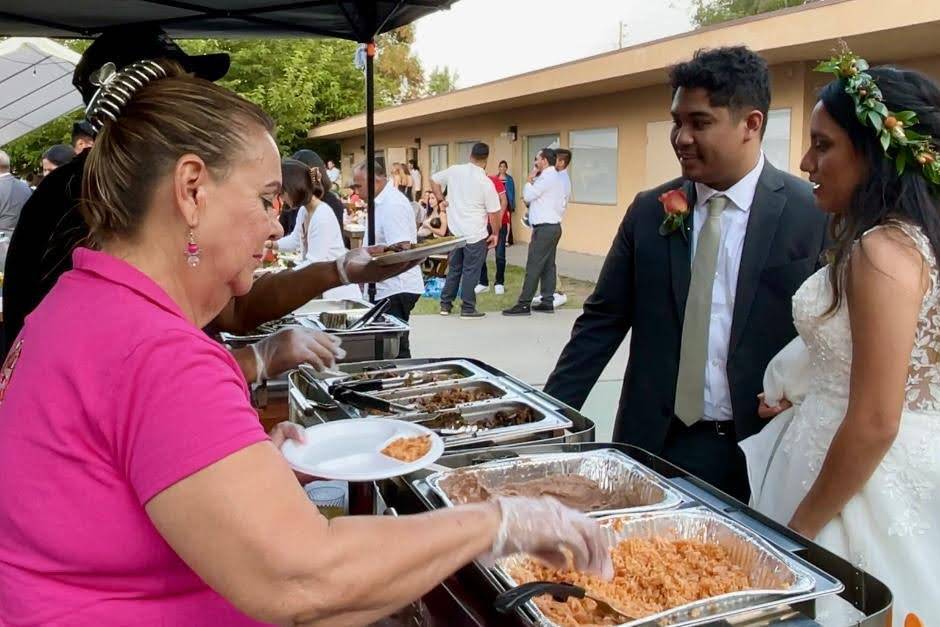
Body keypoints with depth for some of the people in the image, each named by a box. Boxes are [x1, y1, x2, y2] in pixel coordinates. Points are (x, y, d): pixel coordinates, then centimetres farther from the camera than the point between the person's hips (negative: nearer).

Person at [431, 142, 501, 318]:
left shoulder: (454, 171, -1)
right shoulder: (486, 182, -14)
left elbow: (434, 180, 14)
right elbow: (494, 213, -9)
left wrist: (440, 200, 18)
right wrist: (495, 234, 3)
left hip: (455, 231, 5)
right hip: (476, 234, -5)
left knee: (454, 269, 17)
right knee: (471, 271, 4)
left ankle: (445, 305, 23)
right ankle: (468, 309, 9)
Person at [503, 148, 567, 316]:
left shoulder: (546, 177, -14)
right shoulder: (556, 177, 16)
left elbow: (528, 196, -14)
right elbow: (562, 204, 17)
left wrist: (530, 179, -2)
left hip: (544, 228, -10)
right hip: (553, 226, 10)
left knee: (534, 266, -10)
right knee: (548, 265, 10)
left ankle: (524, 304, -10)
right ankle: (547, 302, 12)